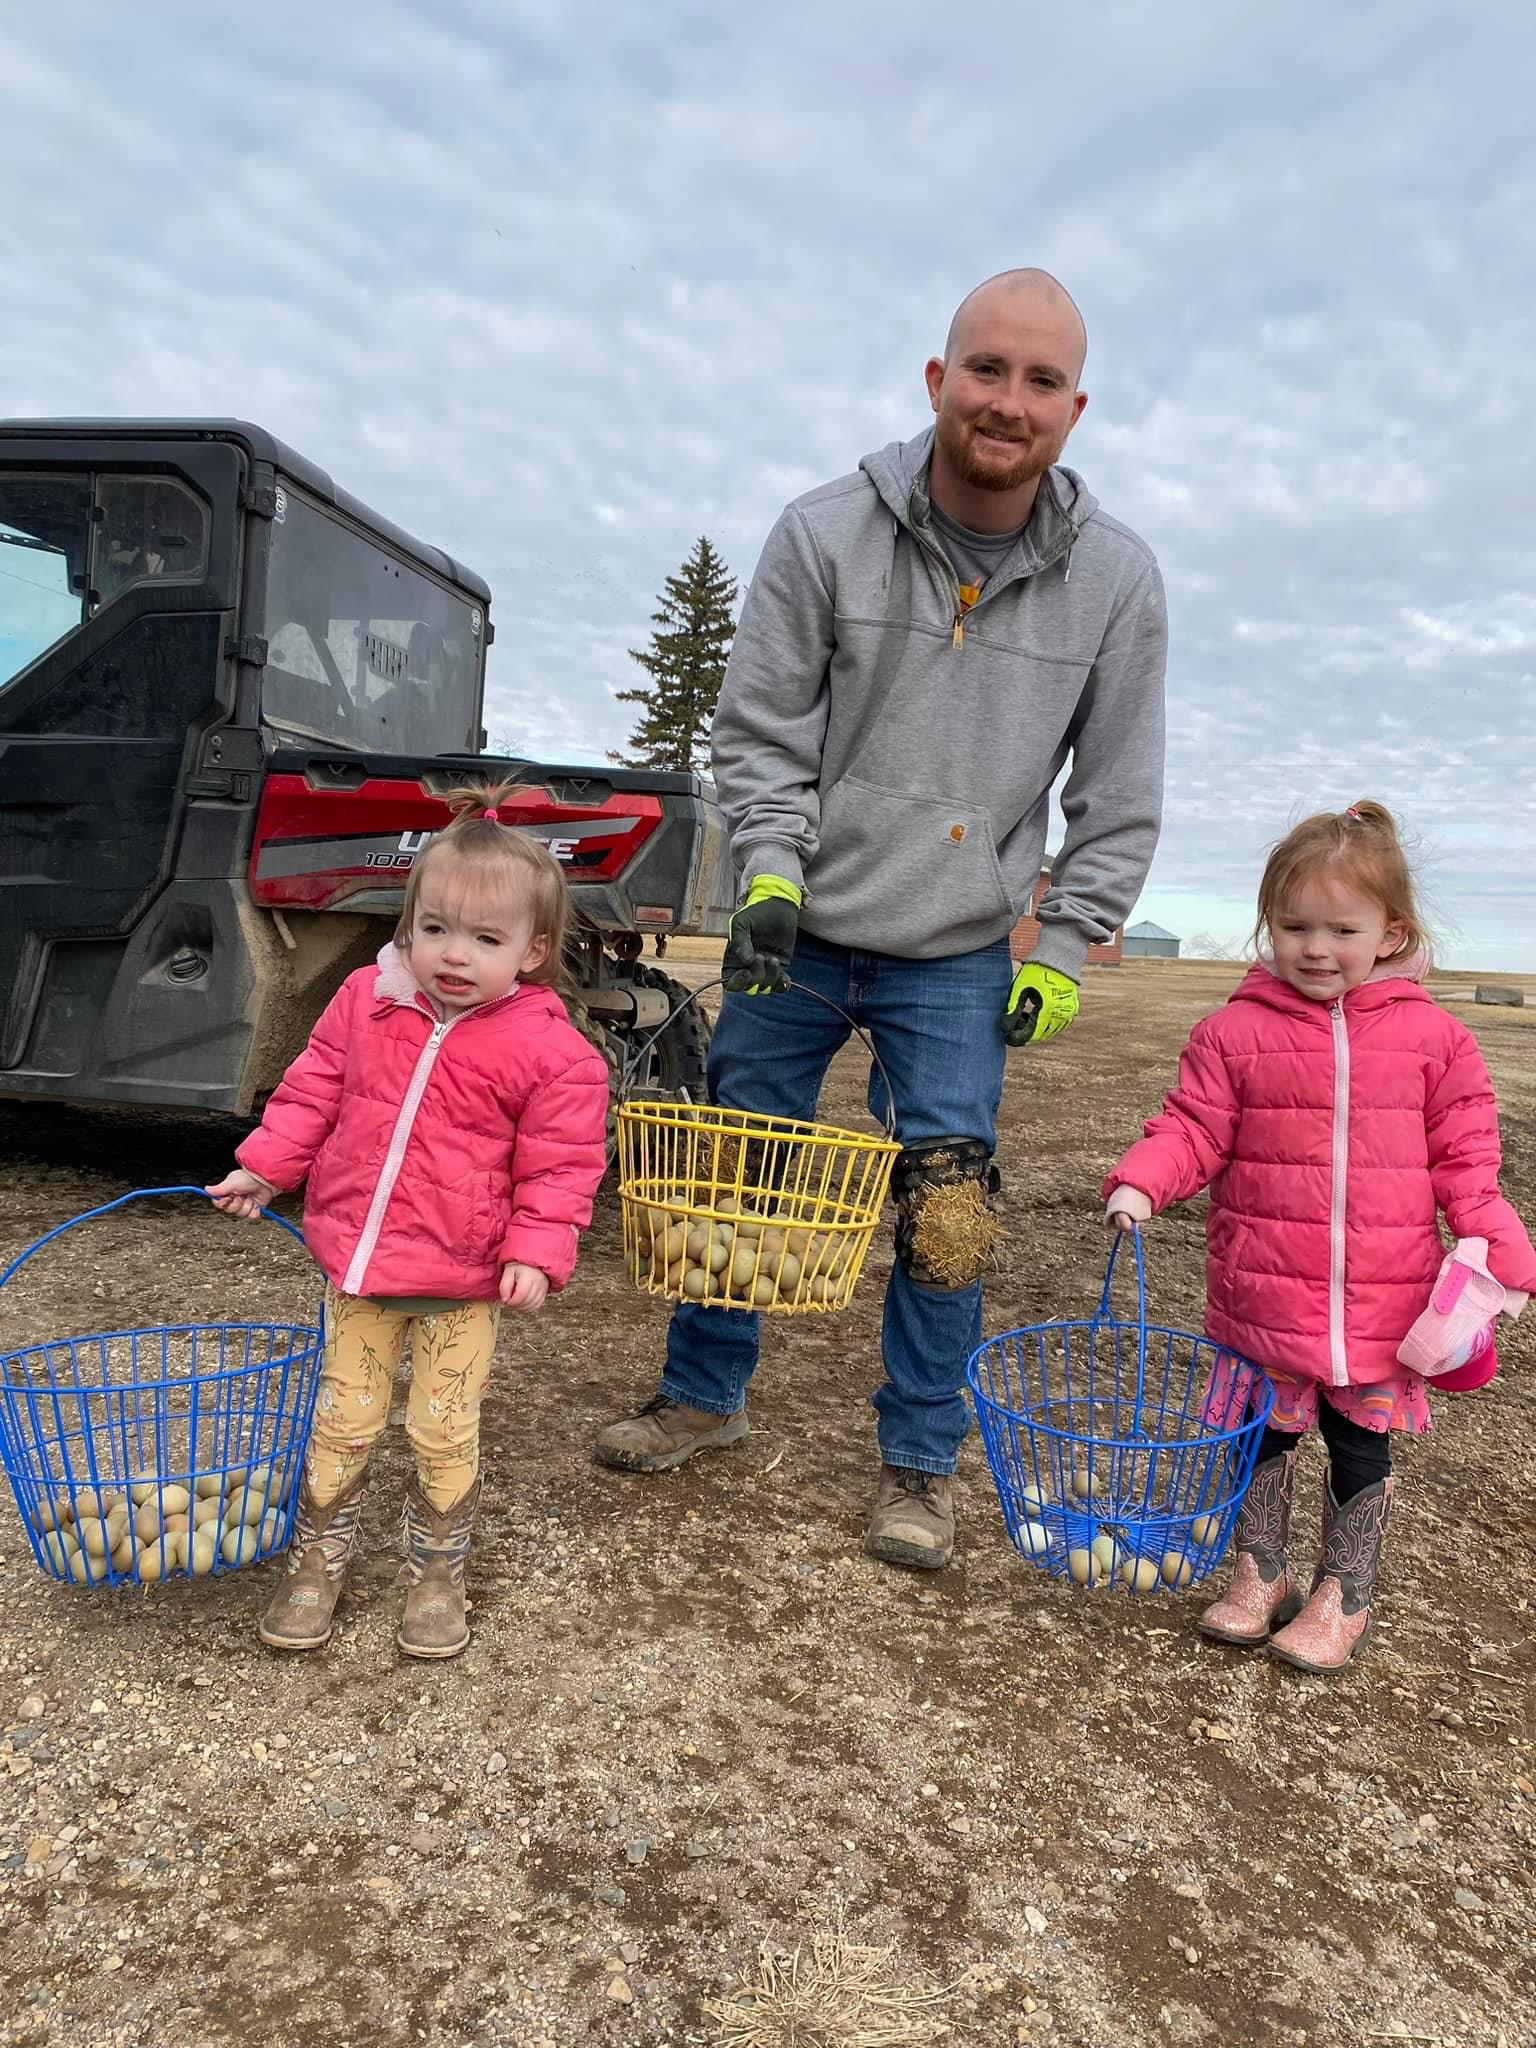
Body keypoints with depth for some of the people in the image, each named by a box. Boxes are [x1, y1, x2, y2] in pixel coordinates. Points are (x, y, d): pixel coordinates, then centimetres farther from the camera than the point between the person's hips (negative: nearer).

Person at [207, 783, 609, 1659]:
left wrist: (536, 1253, -18)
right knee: (343, 1420, 15)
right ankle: (320, 1558, 36)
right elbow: (314, 1091, 10)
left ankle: (440, 1571, 33)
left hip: (464, 1282, -3)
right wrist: (263, 1168, 9)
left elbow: (561, 1165, -10)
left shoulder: (552, 1050, -14)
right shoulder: (366, 1001, -3)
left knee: (446, 1433, 10)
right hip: (357, 1264, 3)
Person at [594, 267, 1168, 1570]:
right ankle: (704, 1397, 33)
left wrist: (1065, 951, -2)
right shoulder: (825, 536, -8)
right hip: (796, 930, 1)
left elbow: (1120, 800, 2)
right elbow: (759, 731, -3)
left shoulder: (1116, 579, -4)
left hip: (958, 959, 0)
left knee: (946, 1210, -2)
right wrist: (769, 872, -16)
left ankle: (922, 1463, 20)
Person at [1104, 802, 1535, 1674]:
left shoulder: (1435, 1038, -1)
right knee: (1264, 1438, 16)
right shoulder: (1235, 1032, -4)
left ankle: (1345, 1599, 33)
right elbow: (1194, 1129, -4)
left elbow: (1464, 1161, 2)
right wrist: (1140, 1182, -21)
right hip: (1263, 1295, 0)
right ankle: (1263, 1575, 38)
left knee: (1362, 1446, 13)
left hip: (1381, 1301, 0)